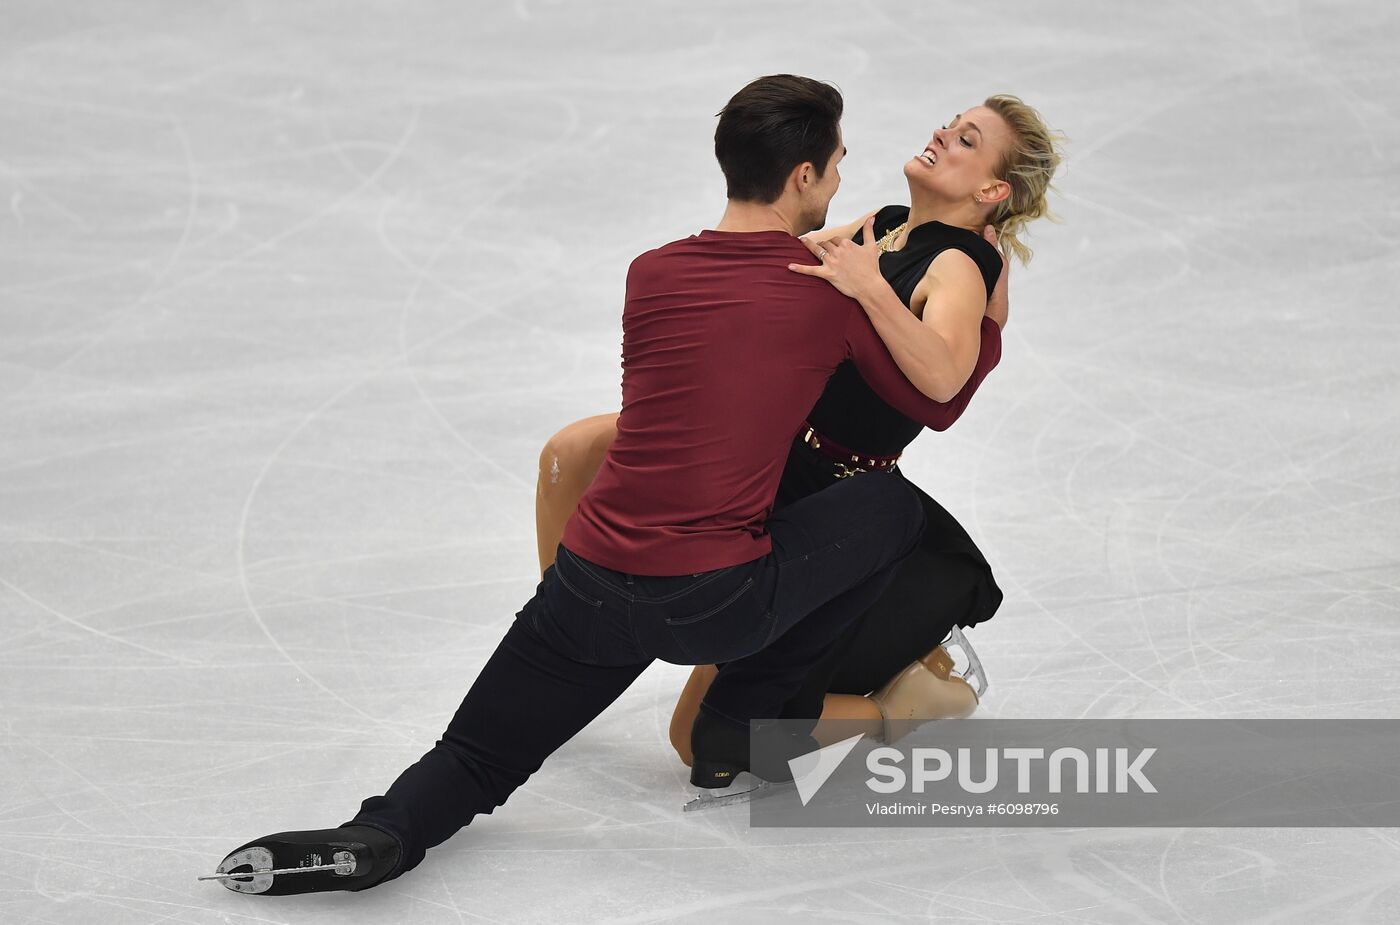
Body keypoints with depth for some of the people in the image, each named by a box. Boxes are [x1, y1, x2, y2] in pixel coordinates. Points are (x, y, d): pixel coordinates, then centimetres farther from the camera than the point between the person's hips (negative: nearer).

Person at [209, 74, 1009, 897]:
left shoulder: (650, 275, 9)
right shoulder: (832, 293, -2)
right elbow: (937, 405, 12)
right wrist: (990, 325, 30)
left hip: (591, 583, 4)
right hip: (718, 603, -4)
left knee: (473, 762, 18)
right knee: (892, 510, 18)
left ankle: (381, 834, -17)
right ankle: (741, 723, 18)